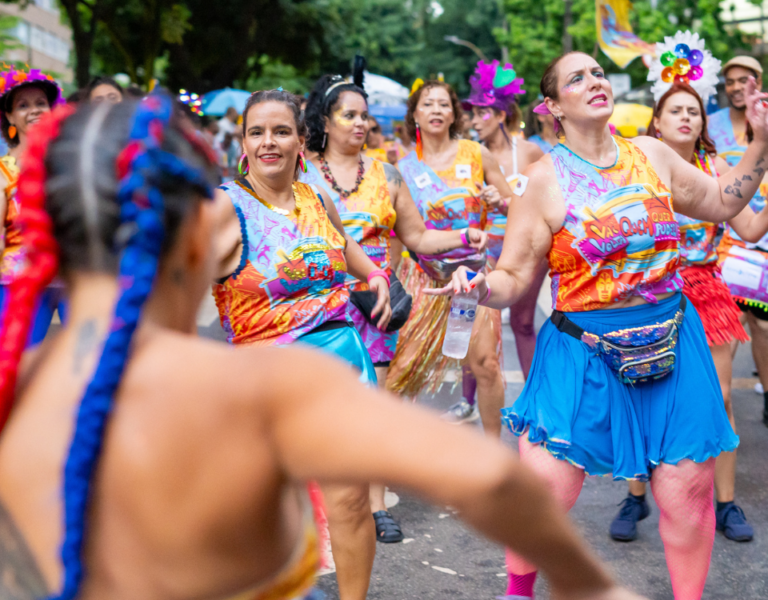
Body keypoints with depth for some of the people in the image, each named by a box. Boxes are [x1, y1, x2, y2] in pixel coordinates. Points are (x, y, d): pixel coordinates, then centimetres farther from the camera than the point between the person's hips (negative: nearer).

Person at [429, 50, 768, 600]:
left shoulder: (652, 154, 5)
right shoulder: (546, 179, -5)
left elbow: (720, 202, 19)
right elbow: (513, 279, -5)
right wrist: (480, 285, -26)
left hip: (672, 347, 3)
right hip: (583, 354, -3)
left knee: (687, 491, 4)